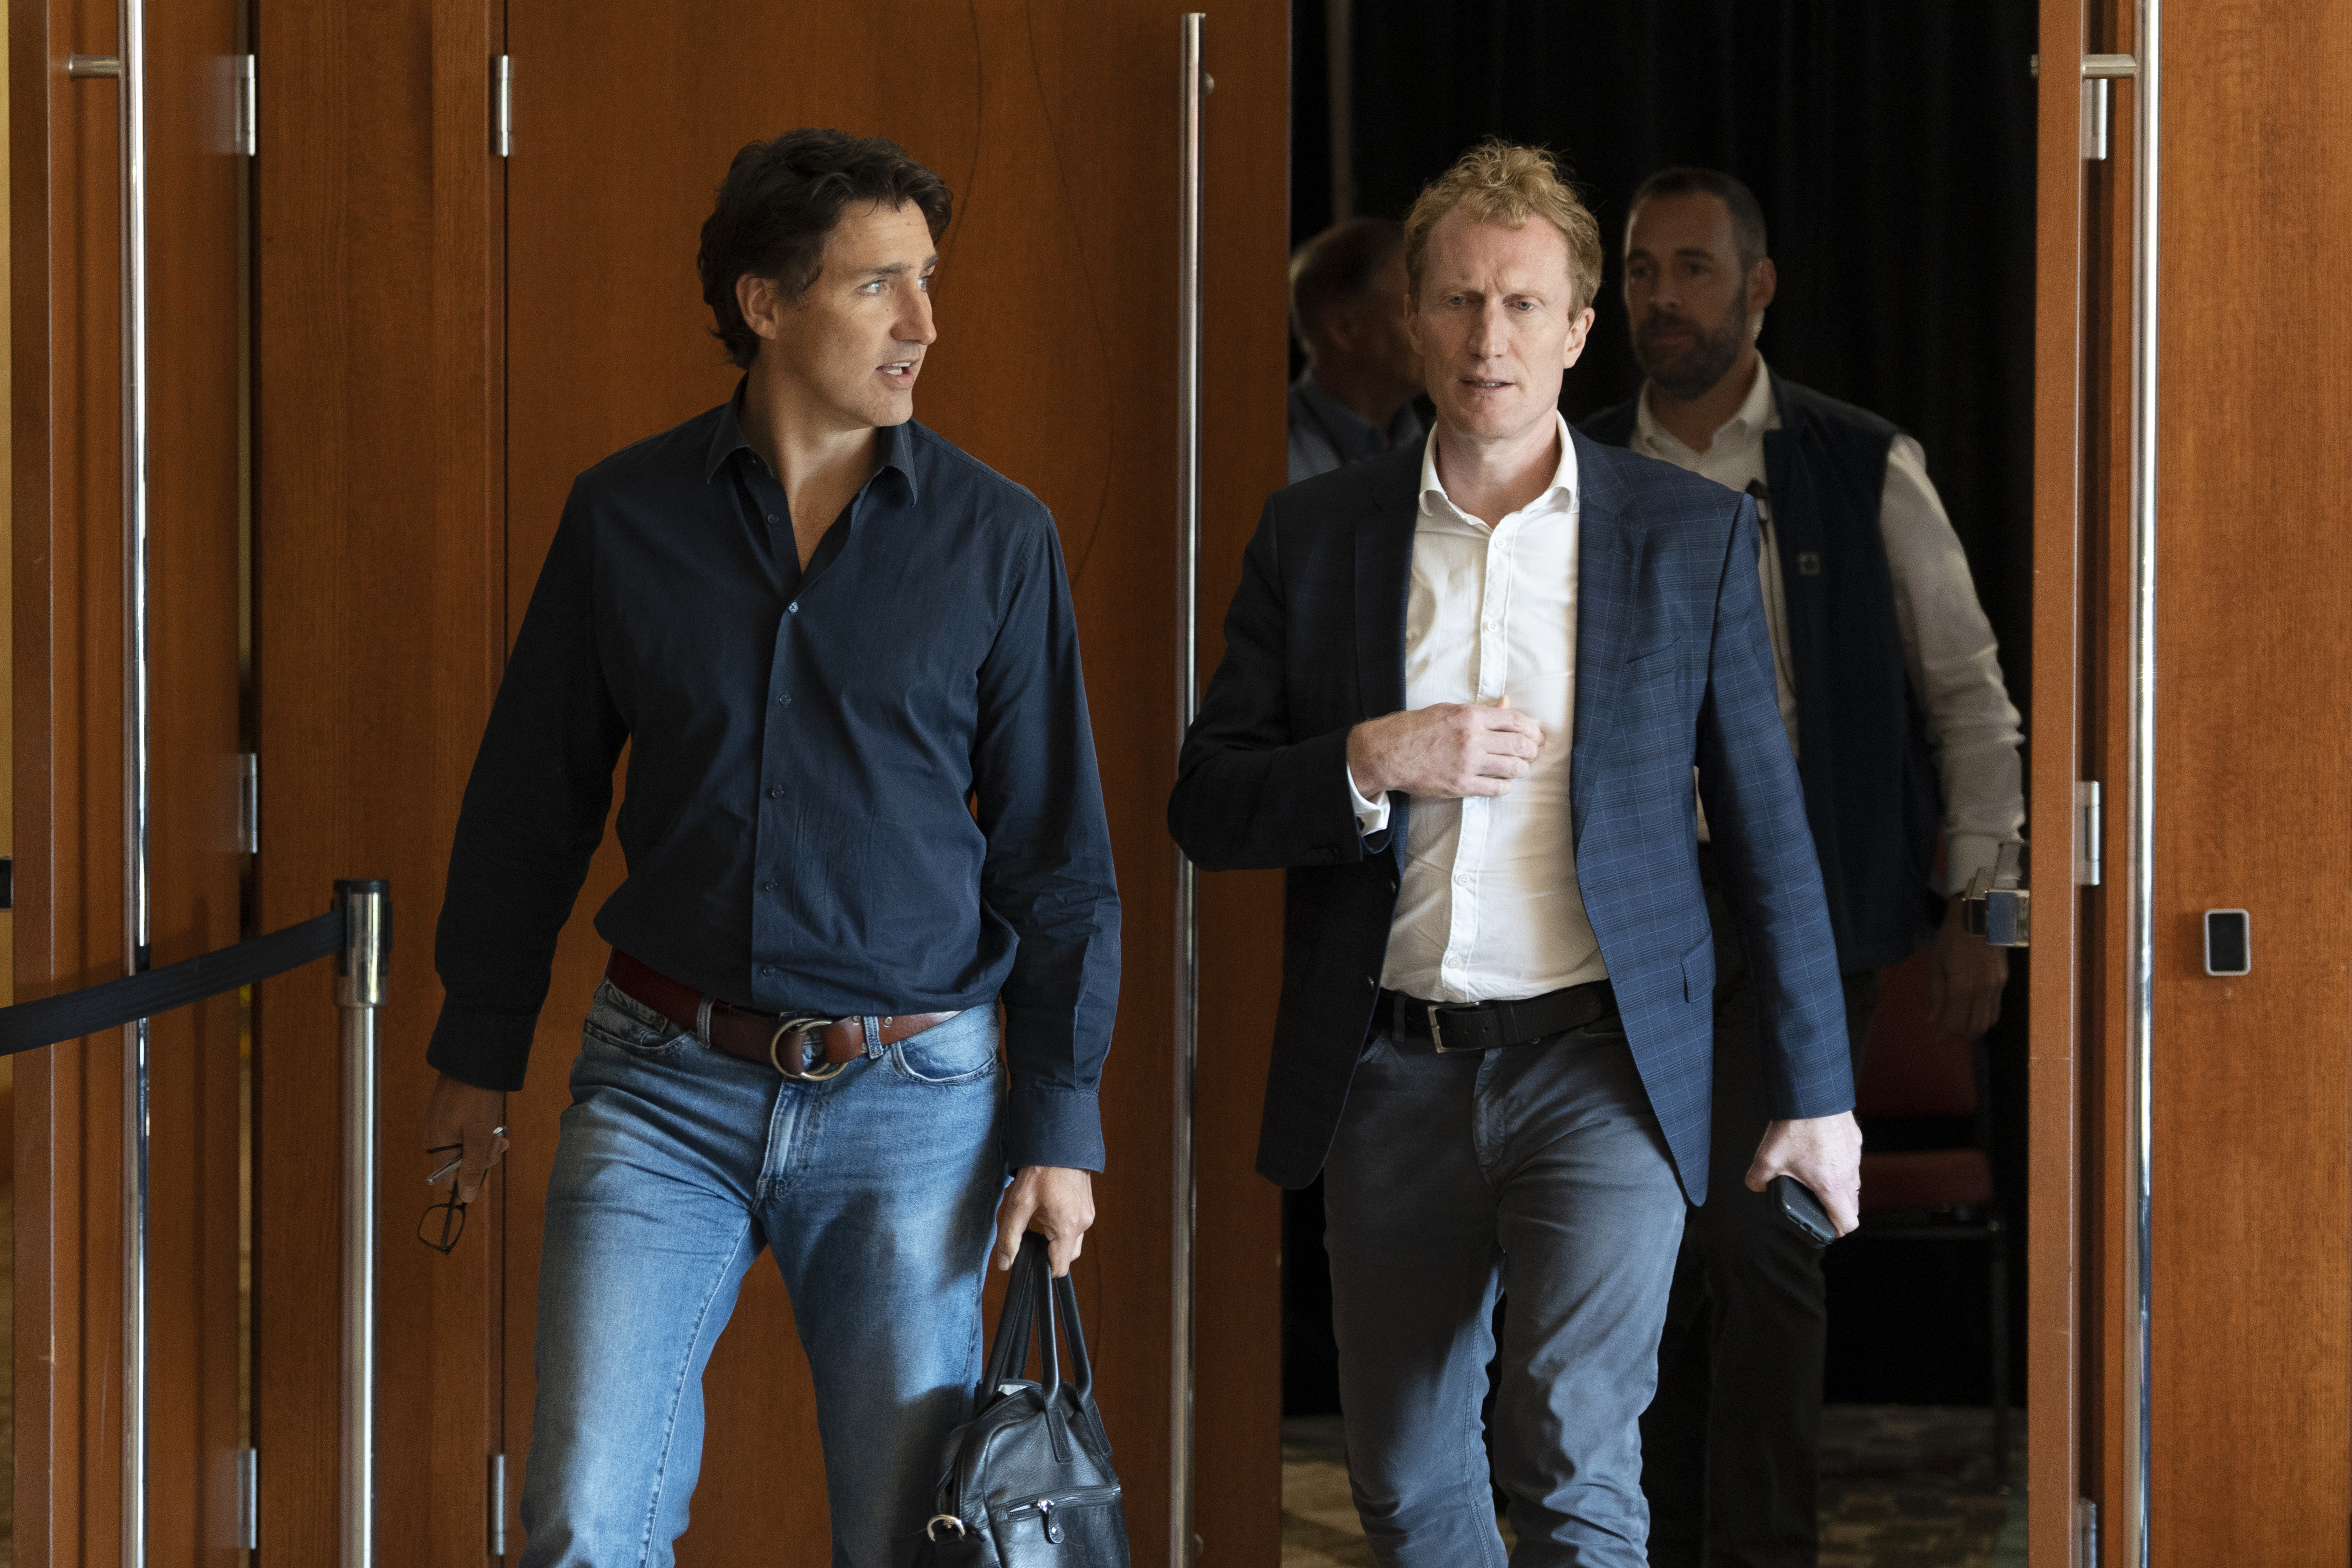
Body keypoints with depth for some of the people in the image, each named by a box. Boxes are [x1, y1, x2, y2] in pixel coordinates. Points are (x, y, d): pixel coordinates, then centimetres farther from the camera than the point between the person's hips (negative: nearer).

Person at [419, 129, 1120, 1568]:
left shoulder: (996, 538, -1)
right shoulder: (627, 515, 2)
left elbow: (1059, 853, 2)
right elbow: (532, 802, 11)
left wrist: (1061, 1124, -2)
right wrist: (478, 1057, 12)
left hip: (911, 1094, 0)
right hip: (665, 1085, 1)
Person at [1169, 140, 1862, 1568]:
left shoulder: (1695, 536, 1)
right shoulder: (1314, 535, 5)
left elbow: (1768, 827, 4)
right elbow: (1207, 809, 4)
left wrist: (1817, 1088, 3)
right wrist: (1371, 763, -14)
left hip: (1600, 1065, -2)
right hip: (1394, 1073, 3)